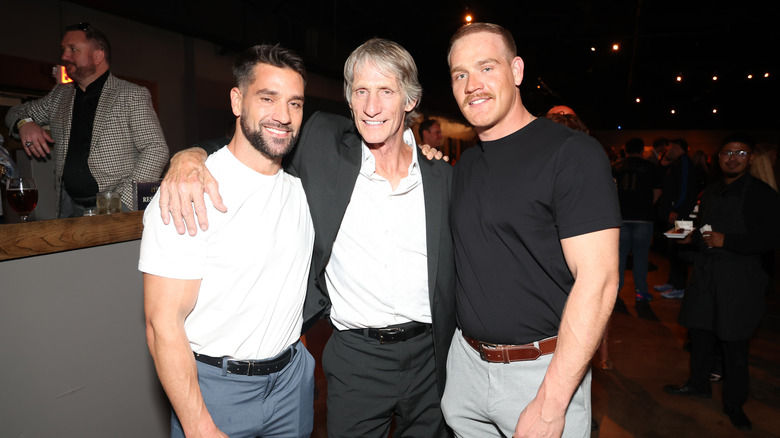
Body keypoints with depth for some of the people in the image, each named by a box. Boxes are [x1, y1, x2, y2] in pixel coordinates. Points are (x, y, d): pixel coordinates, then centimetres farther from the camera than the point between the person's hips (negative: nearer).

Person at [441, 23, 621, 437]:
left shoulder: (572, 153, -14)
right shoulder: (465, 164, 8)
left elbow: (598, 281, -19)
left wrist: (550, 404, -20)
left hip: (544, 370, -6)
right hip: (467, 358, 6)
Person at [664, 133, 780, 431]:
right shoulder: (710, 193, 13)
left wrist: (726, 241, -19)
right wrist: (693, 235, 1)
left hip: (739, 279, -6)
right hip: (705, 273, 6)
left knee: (734, 344, 4)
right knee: (700, 332, 15)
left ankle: (734, 404, 22)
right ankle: (699, 384, 35)